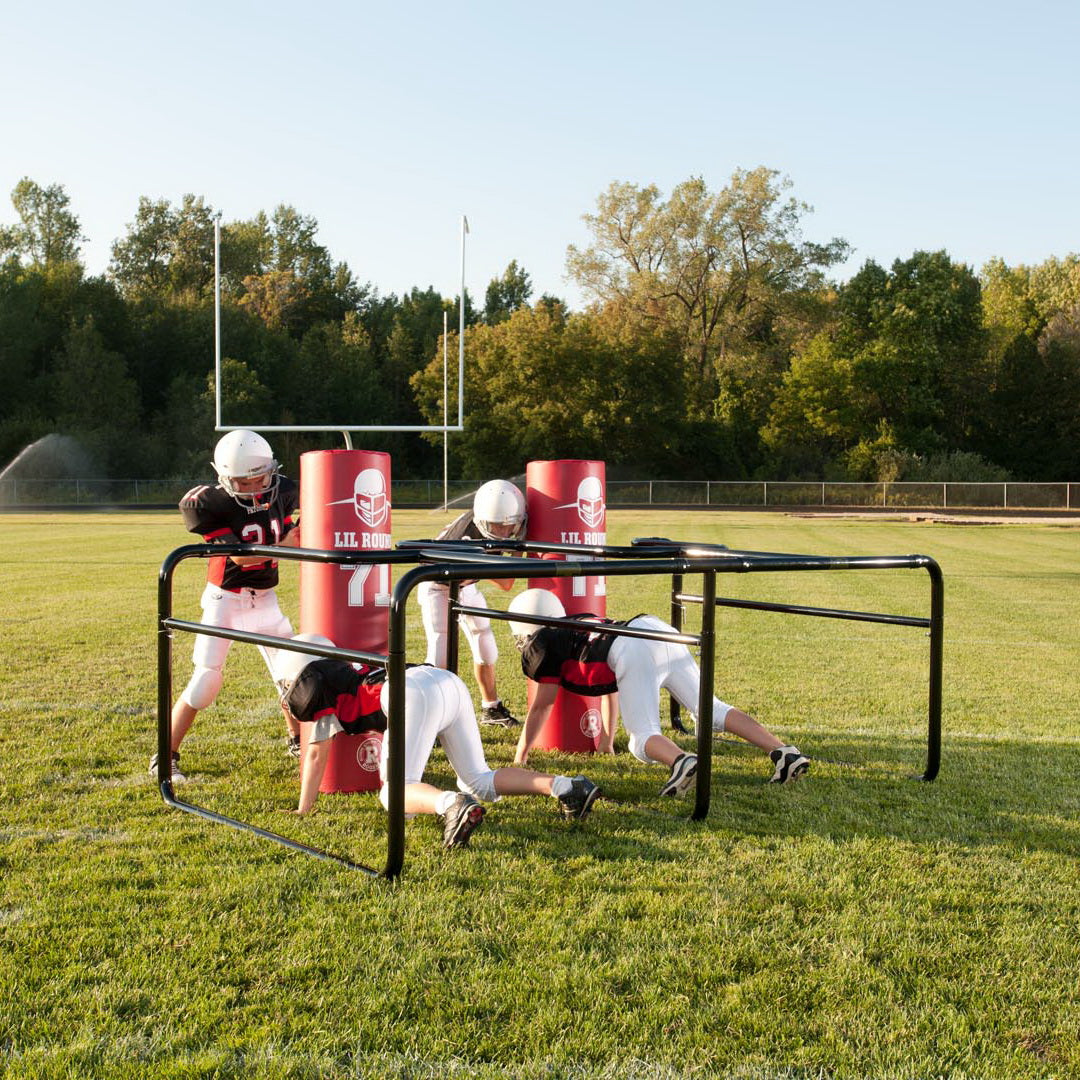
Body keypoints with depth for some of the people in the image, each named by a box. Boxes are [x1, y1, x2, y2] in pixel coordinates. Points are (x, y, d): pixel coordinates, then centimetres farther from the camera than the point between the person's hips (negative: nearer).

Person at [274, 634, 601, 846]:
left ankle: (451, 805, -38)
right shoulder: (352, 673, 38)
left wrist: (303, 811, 26)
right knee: (479, 782, 12)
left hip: (417, 697, -8)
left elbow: (316, 756, 18)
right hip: (450, 682, 8)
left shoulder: (324, 694, 17)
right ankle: (565, 787, -4)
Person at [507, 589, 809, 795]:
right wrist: (606, 741, 58)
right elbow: (612, 688, 48)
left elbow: (541, 707, 21)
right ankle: (782, 750, -7)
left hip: (634, 653, -8)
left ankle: (681, 761, -39)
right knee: (714, 711, 6)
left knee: (643, 740, -7)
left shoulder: (544, 645, 17)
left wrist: (520, 755, 32)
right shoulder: (582, 625, 39)